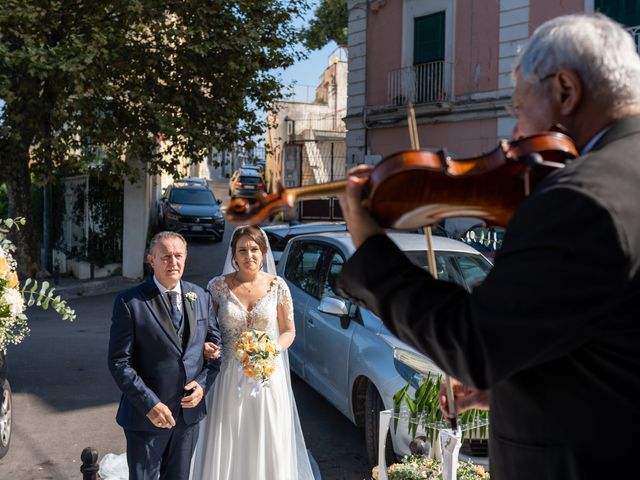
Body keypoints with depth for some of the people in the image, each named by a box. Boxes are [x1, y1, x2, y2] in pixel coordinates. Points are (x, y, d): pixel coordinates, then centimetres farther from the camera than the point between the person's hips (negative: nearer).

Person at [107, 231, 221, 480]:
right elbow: (119, 363, -13)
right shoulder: (130, 303, -12)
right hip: (147, 415, -4)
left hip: (190, 411, 4)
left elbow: (216, 343, 9)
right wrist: (149, 404, -19)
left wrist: (203, 383, -7)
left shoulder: (201, 297, 2)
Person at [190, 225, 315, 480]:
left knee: (267, 445, 7)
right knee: (225, 447, 4)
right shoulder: (218, 286, -3)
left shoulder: (277, 286, -3)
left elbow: (288, 331, 6)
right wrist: (206, 346, -15)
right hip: (230, 375, 0)